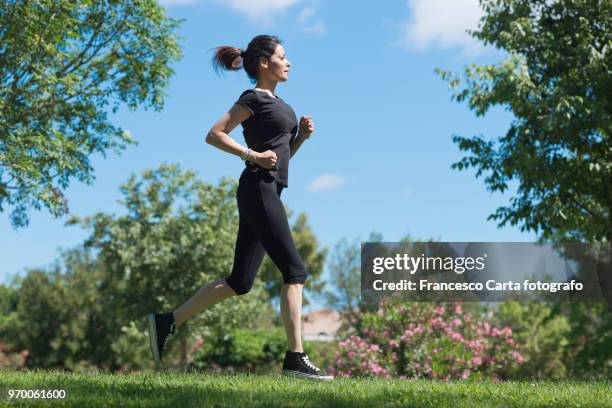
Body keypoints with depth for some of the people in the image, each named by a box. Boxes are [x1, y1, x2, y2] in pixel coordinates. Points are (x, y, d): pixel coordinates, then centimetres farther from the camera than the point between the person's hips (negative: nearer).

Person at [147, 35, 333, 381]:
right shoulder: (253, 98, -5)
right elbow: (214, 134, -11)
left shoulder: (277, 102, 22)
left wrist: (302, 134, 8)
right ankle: (296, 358, -9)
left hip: (268, 193, 10)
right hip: (258, 189, -10)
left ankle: (167, 322, 13)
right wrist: (254, 155, -16)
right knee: (295, 271, -11)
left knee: (239, 281, 8)